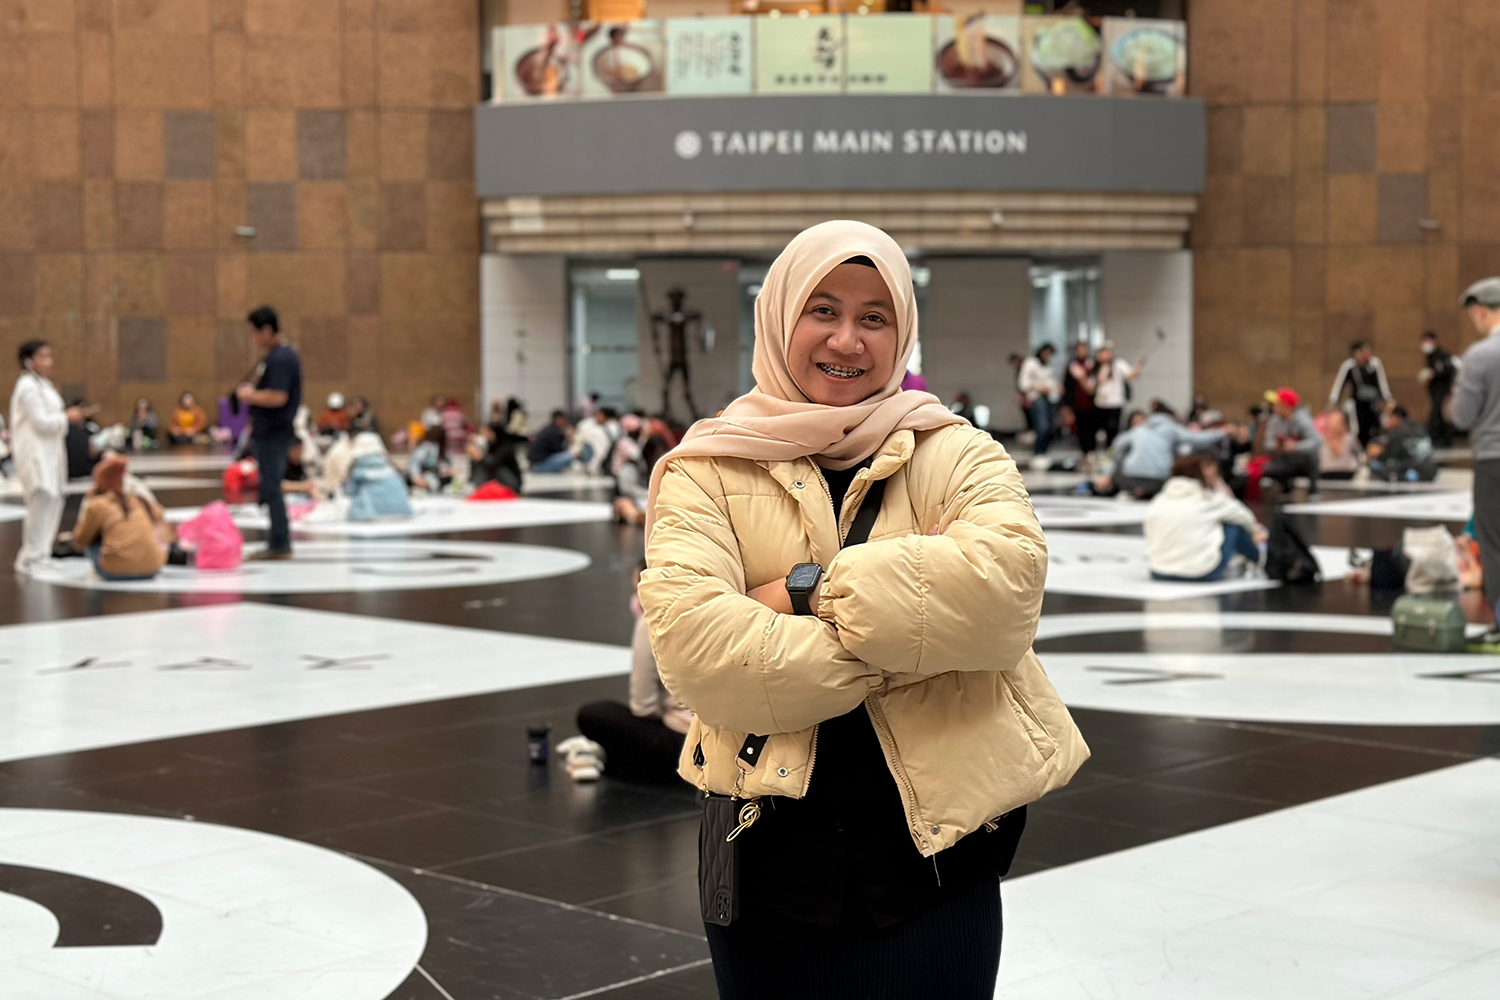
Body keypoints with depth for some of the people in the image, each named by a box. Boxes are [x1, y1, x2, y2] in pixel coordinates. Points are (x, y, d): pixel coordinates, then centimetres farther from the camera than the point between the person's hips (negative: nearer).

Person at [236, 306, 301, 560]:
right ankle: (278, 542, 20)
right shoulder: (282, 355, 14)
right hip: (268, 432, 10)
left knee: (271, 489, -6)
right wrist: (253, 392, 10)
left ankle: (280, 544, -2)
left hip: (273, 434, -10)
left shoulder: (280, 358, -18)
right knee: (270, 489, 14)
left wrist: (250, 395, -12)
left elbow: (278, 397, -26)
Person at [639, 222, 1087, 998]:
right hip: (772, 853, 0)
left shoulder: (956, 456, 1)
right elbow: (690, 637, -17)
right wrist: (890, 652, -16)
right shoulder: (708, 469, -1)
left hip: (933, 854, 0)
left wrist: (810, 591, -19)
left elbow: (1007, 575, -20)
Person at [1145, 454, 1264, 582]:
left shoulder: (1159, 500, 7)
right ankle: (1257, 559, 39)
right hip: (1202, 575, -4)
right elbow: (1243, 517, 15)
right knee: (1235, 524, 15)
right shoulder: (1208, 498, 1)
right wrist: (1255, 531, 38)